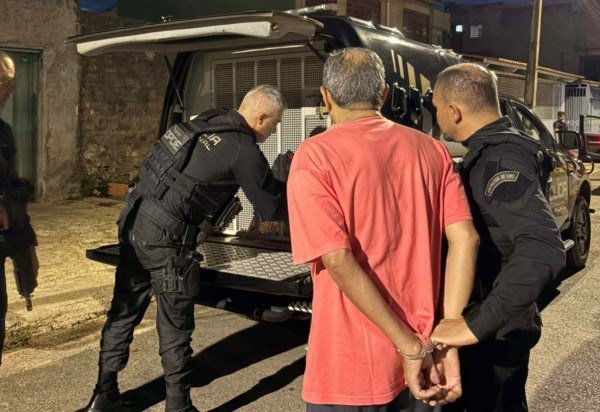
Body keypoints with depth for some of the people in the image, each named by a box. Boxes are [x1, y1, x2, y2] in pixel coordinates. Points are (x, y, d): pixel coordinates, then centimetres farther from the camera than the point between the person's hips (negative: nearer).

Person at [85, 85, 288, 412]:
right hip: (166, 239, -8)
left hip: (134, 222, 8)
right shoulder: (244, 151, -11)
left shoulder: (206, 121, 10)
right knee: (175, 327, 6)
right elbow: (271, 207, -3)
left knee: (123, 312, 17)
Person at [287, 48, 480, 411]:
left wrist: (411, 348, -16)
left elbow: (338, 261, -20)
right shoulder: (432, 150, 3)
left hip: (351, 369, -4)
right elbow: (465, 238, -6)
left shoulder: (314, 156, -10)